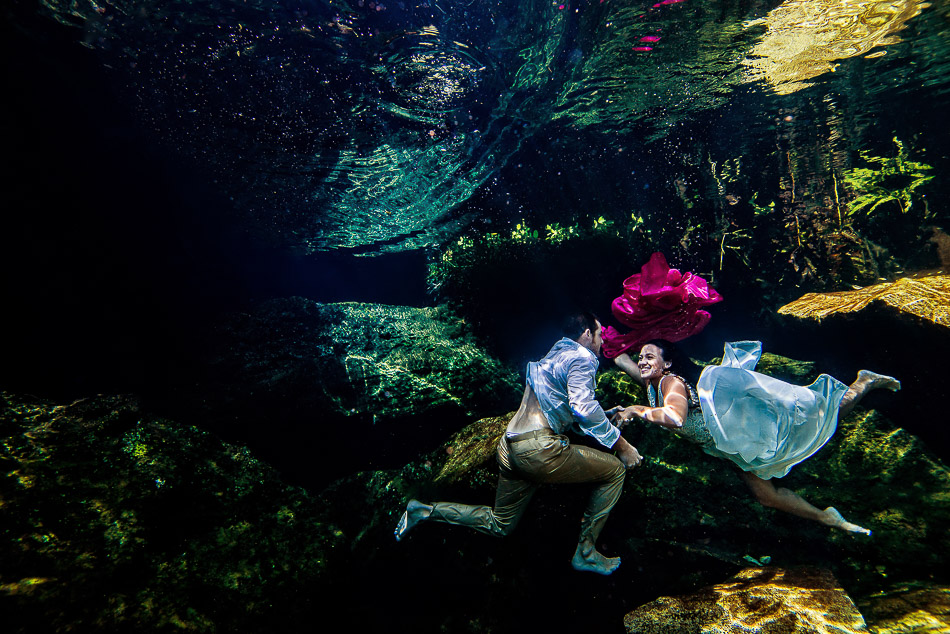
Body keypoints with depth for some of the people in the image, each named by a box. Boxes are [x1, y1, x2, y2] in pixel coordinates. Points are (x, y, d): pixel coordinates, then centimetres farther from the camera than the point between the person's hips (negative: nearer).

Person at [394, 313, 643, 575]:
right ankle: (585, 552, 9)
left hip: (511, 447, 9)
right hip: (539, 448, -9)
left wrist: (609, 416, 36)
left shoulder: (554, 357, 27)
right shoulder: (582, 357, -2)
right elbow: (583, 407, -17)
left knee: (499, 525, 22)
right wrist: (621, 444, -8)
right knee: (615, 469, 4)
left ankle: (426, 511, 15)